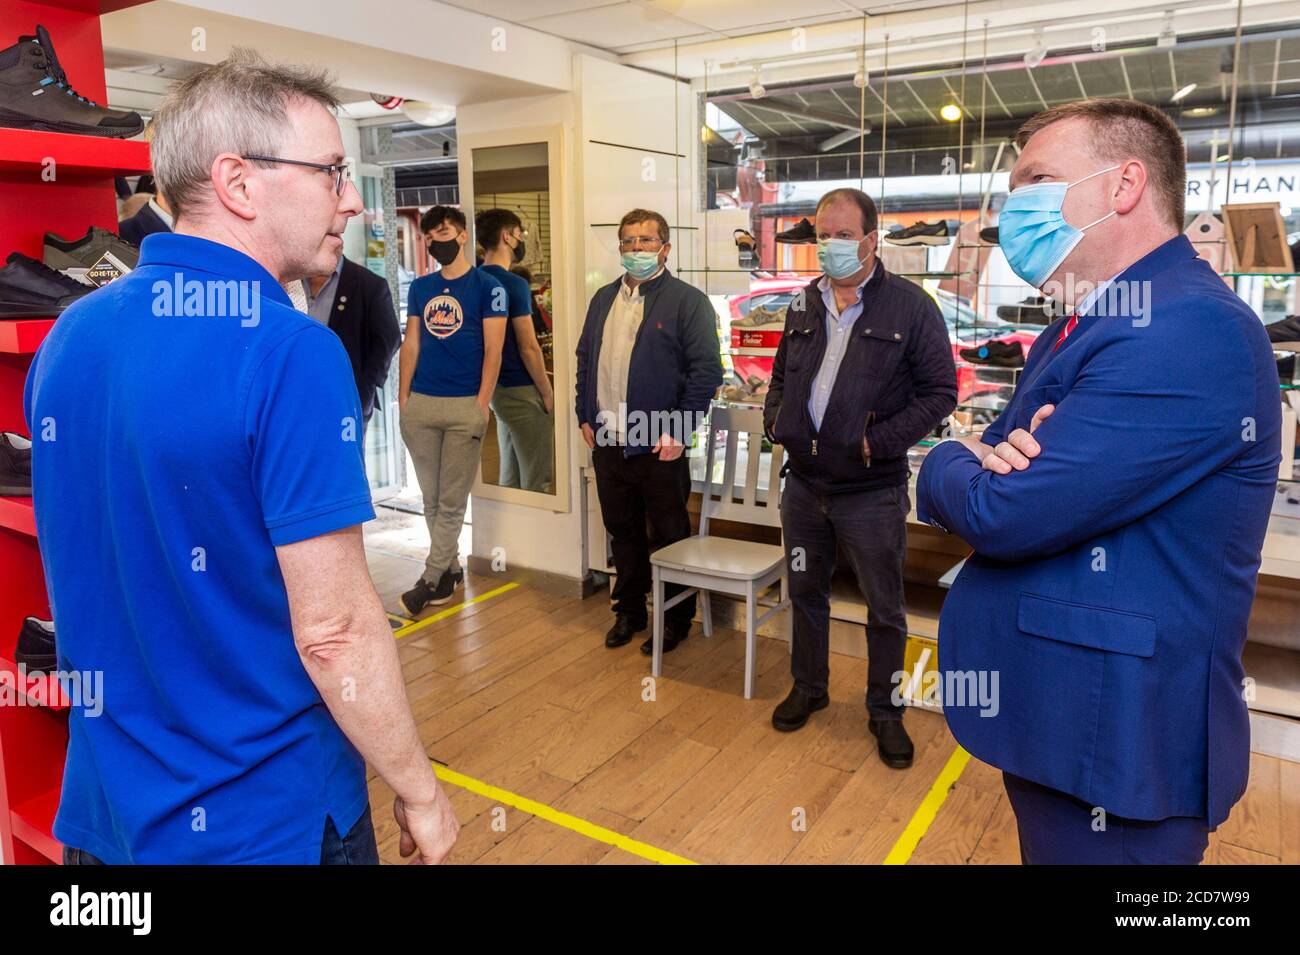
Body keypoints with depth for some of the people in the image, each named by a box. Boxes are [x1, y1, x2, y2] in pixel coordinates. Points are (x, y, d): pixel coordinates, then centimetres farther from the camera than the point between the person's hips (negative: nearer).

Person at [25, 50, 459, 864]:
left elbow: (90, 567, 9)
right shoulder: (291, 353, -24)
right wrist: (421, 794, -10)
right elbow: (334, 630, -24)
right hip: (267, 820, -6)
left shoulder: (68, 335, -1)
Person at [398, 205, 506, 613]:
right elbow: (411, 345, 13)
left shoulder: (487, 286, -1)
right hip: (420, 404, 5)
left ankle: (430, 578, 9)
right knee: (432, 498, 10)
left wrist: (482, 406, -11)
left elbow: (492, 351, -5)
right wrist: (403, 396, 6)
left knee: (451, 500, 1)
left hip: (465, 406, -5)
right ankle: (450, 567, 24)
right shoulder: (420, 287, 13)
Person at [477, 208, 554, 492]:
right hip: (522, 391, -8)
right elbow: (528, 348, -17)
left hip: (497, 388, 8)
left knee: (509, 476, 16)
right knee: (535, 481, 0)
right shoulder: (514, 284, -16)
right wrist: (548, 393, -7)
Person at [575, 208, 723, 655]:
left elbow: (706, 370, -12)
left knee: (669, 536, 6)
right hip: (607, 443, 6)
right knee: (623, 532, 16)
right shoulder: (603, 299, 13)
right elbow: (585, 359, 19)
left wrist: (677, 431, -17)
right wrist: (585, 416, 11)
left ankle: (676, 619, 22)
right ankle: (629, 610, 32)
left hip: (659, 446, -6)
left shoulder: (687, 301, -7)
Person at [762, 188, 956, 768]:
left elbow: (940, 391, -8)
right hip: (804, 483, 5)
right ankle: (808, 688, 39)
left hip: (872, 491, -5)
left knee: (884, 609, 9)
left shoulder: (909, 306, -8)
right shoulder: (804, 305, 8)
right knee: (805, 591, 18)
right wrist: (775, 419, 2)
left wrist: (883, 442, -17)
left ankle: (885, 711, 28)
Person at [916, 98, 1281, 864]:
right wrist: (989, 460, -16)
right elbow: (965, 481, 8)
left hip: (1116, 734, -9)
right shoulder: (1080, 330, 10)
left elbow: (1007, 512, -28)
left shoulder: (1192, 329, -23)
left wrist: (954, 465, -7)